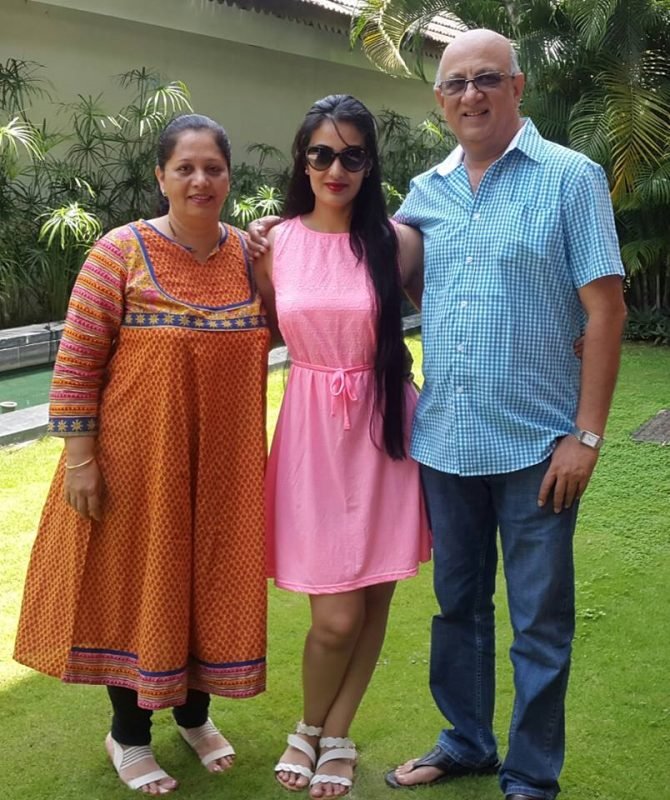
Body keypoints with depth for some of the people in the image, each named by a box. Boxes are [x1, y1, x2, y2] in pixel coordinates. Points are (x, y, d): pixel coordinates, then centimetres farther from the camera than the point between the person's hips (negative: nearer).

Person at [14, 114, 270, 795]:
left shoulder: (250, 254, 4)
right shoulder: (122, 251, -9)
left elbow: (263, 342, 15)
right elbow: (77, 361, -9)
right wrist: (79, 456, -13)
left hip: (223, 460, 4)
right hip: (138, 458, -4)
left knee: (213, 579, 14)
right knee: (137, 581, 8)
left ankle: (194, 712, 38)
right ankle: (129, 734, 29)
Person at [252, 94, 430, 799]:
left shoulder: (398, 241, -3)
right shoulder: (274, 244, 1)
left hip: (385, 429, 1)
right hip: (312, 430, 0)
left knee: (373, 600, 8)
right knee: (336, 616, -2)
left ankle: (337, 735, 32)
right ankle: (310, 727, 28)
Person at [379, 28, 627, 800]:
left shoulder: (571, 177, -5)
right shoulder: (425, 191, 8)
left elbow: (604, 311, -8)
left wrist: (586, 434, -13)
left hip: (534, 442, -4)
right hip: (442, 439, 5)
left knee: (539, 619, 7)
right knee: (457, 603, 17)